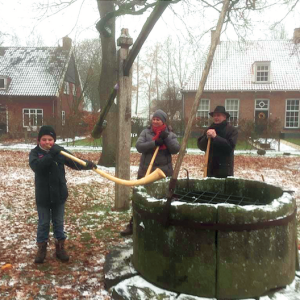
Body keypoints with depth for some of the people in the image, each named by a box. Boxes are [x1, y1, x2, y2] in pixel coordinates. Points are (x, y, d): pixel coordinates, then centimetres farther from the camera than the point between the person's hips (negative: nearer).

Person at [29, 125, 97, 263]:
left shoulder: (60, 151, -3)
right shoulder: (35, 152, -8)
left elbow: (75, 163, -6)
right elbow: (36, 166, -28)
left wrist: (87, 164, -24)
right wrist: (50, 155, -35)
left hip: (59, 194, 2)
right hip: (43, 195, -1)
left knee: (58, 222, 15)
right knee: (43, 223, 12)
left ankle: (60, 246, 29)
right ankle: (41, 247, 29)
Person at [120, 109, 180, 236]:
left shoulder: (170, 134, 2)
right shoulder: (146, 132, 2)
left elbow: (176, 149, -10)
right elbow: (139, 146, -12)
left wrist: (166, 137, -19)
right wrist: (154, 143, -22)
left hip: (164, 172, 0)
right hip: (146, 171, 0)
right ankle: (132, 225, 16)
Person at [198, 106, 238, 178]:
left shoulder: (232, 130, -3)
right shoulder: (209, 129, 11)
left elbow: (230, 146, -18)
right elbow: (201, 146, 3)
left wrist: (215, 137, -22)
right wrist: (207, 137, -16)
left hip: (225, 169, -4)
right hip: (210, 167, 5)